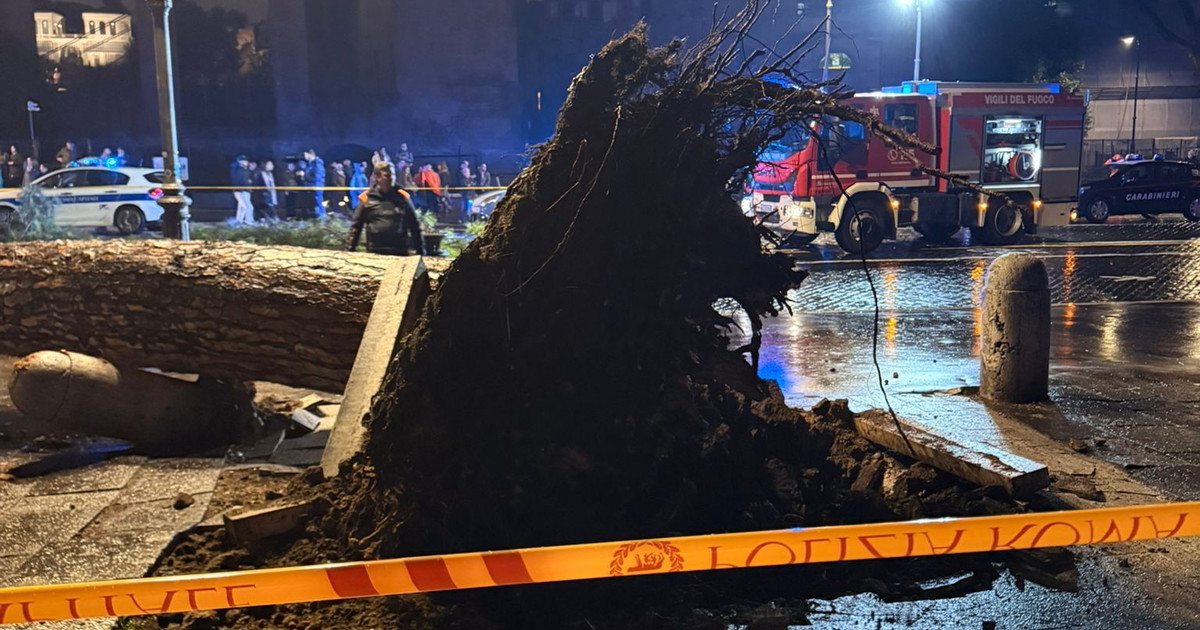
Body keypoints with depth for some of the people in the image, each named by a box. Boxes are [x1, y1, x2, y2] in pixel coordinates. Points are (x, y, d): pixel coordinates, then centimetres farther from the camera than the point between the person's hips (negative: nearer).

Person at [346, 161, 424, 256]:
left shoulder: (402, 197, 4)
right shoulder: (366, 198, 3)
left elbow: (414, 226, 8)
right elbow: (355, 227, 7)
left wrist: (421, 250, 5)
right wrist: (349, 250, 2)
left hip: (400, 252, 1)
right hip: (374, 252, 0)